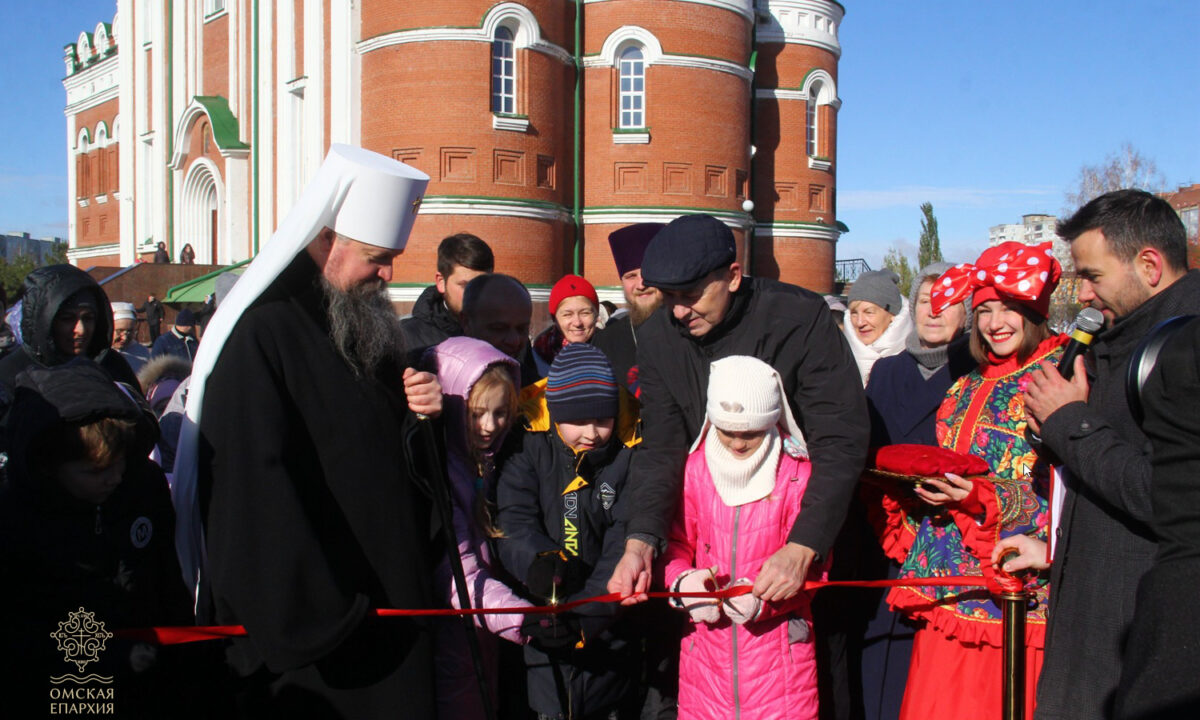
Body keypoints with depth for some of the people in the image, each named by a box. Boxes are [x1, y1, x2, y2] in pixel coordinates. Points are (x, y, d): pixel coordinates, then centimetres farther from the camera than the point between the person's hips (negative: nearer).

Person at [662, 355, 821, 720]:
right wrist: (682, 583, -13)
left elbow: (811, 565, -6)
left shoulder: (798, 474, -6)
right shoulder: (694, 469, 2)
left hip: (779, 643, -2)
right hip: (706, 645, 3)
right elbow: (675, 545, 8)